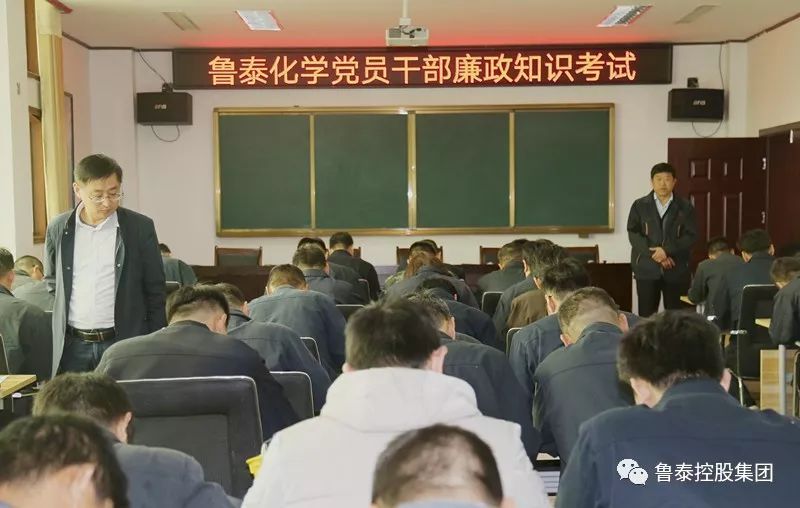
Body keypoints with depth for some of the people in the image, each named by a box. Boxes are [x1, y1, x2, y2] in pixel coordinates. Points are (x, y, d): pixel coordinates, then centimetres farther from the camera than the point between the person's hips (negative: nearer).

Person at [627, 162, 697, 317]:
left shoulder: (685, 207, 7)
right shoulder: (639, 205, 7)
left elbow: (691, 236, -2)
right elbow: (633, 234, -2)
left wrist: (667, 250, -15)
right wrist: (654, 254, -15)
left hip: (676, 270, 0)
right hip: (647, 269, 0)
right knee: (646, 316, 0)